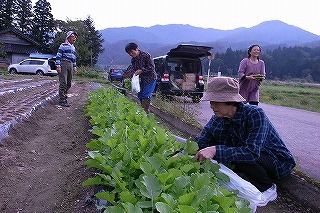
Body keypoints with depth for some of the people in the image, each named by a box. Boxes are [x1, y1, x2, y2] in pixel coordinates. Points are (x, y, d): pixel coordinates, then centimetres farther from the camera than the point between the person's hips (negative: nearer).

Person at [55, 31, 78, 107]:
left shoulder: (73, 48, 20)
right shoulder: (63, 46, -4)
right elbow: (58, 56, -8)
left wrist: (74, 67, 21)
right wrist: (58, 66, -15)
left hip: (70, 65, 8)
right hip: (63, 64, -8)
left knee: (68, 83, 8)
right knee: (63, 83, -10)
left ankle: (64, 96, 18)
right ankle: (62, 100, -8)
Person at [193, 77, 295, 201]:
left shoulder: (255, 114, -28)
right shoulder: (218, 119, -9)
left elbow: (252, 152, -38)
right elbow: (199, 142, -9)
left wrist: (216, 150, -44)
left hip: (278, 162, -6)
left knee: (240, 157, -34)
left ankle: (268, 187, -6)